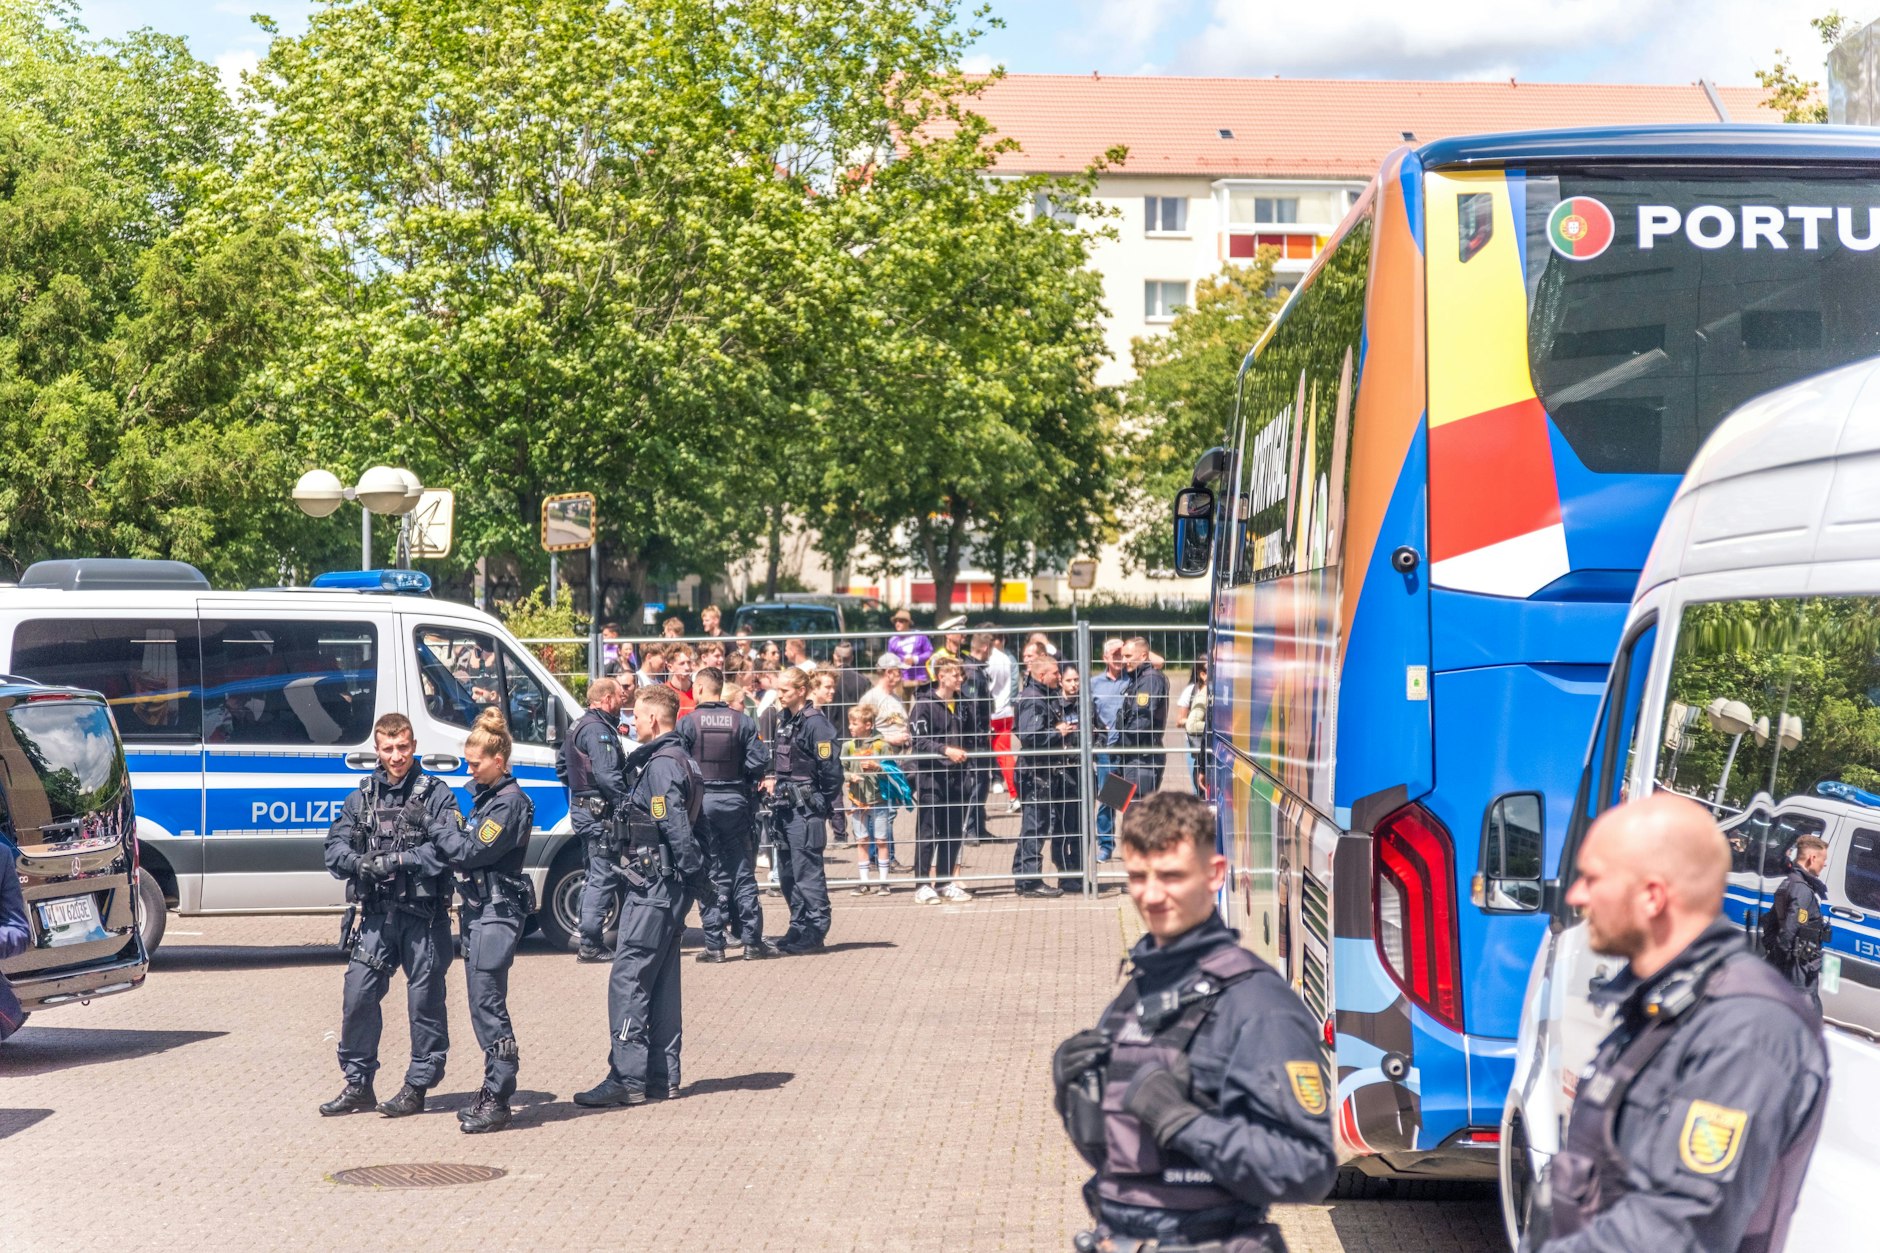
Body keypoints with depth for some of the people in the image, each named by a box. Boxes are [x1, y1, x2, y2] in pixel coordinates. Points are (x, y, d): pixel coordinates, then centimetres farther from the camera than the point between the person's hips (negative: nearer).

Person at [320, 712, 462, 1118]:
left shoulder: (436, 794, 0)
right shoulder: (361, 798, 13)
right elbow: (335, 850, 5)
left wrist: (394, 861, -20)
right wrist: (359, 862, -16)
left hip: (424, 916, -4)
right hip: (376, 916, 4)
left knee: (425, 1001, 1)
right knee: (358, 996, 0)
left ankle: (417, 1086, 12)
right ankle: (358, 1084, 12)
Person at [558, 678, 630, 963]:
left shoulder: (578, 726, 18)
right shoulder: (598, 730, -16)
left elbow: (561, 766, 27)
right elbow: (607, 775, -24)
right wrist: (627, 807, -20)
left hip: (582, 809, 11)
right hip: (600, 812, -11)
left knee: (595, 875, 18)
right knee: (604, 876, -8)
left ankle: (586, 938, 22)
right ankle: (589, 945, -9)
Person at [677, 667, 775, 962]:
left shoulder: (687, 723, -6)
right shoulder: (741, 721, 0)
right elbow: (760, 758, -5)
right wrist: (744, 782, 11)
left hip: (702, 803, -2)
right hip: (735, 801, 2)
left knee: (708, 873, 3)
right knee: (743, 872, 8)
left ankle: (714, 943, 1)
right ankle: (752, 941, 7)